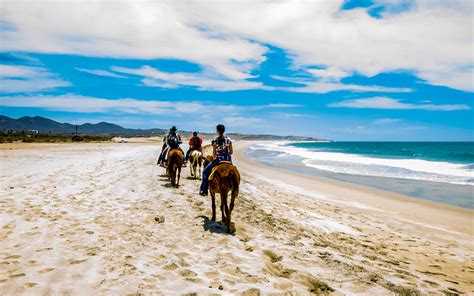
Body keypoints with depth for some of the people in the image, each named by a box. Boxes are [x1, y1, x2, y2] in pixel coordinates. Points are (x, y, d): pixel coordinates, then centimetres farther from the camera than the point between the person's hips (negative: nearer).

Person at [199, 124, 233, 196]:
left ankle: (204, 190, 8)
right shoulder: (228, 139, 4)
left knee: (205, 172, 12)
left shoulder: (215, 140, -8)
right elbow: (231, 151, 5)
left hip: (218, 160, -4)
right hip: (228, 160, 4)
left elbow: (214, 152, -5)